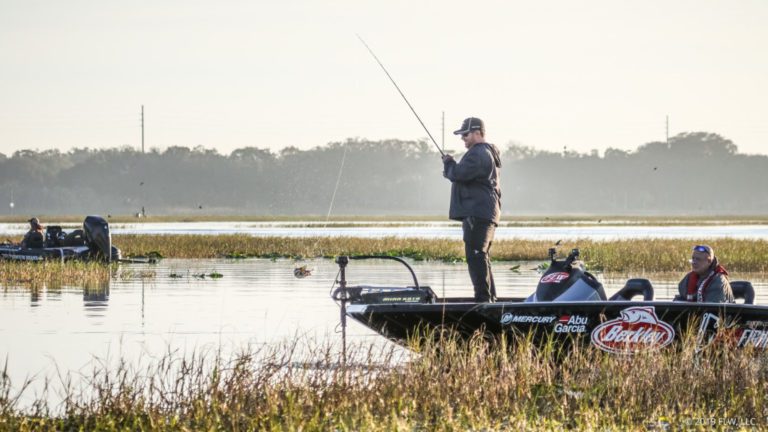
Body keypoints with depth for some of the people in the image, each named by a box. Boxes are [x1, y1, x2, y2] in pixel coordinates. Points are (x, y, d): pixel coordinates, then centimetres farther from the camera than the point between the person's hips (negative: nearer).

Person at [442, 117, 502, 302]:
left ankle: (483, 298, -16)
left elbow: (458, 174, -20)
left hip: (477, 213, -11)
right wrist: (451, 166, 11)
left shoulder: (478, 154, -13)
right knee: (480, 257, 16)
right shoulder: (488, 153, 22)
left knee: (476, 256, -13)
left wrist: (448, 163, 0)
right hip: (487, 212, 11)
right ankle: (490, 298, 20)